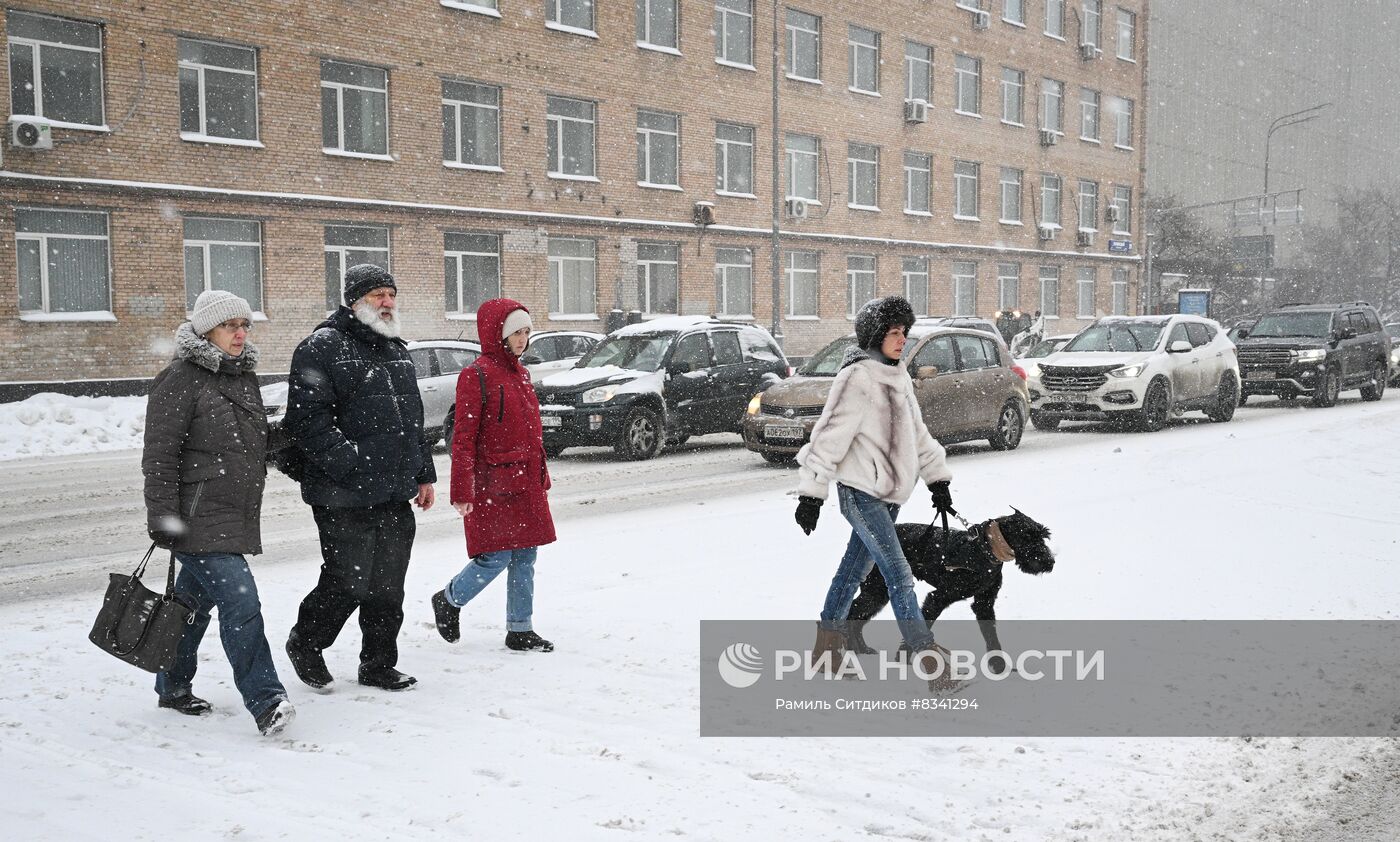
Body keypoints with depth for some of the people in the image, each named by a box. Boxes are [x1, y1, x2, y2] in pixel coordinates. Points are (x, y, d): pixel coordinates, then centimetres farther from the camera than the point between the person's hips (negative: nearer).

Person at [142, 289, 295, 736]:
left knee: (195, 601, 18)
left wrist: (250, 509, 28)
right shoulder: (180, 380, -9)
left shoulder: (244, 377, 16)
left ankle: (173, 688, 32)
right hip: (197, 518, -8)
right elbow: (160, 456, -12)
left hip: (236, 515, 8)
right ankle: (265, 702, -16)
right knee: (239, 601, -16)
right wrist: (163, 518, -16)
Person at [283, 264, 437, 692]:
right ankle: (304, 644, 23)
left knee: (388, 586, 11)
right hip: (345, 497, -7)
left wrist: (423, 473, 21)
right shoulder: (323, 347, -7)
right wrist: (348, 460, -21)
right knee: (349, 582, -2)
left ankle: (379, 665, 24)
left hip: (396, 495, 7)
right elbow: (308, 419, -16)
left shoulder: (397, 351, 19)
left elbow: (414, 419, 25)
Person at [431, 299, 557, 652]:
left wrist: (541, 478, 20)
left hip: (526, 483, 8)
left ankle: (520, 630, 18)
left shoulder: (521, 374, 14)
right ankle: (449, 600, 19)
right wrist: (462, 492, -17)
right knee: (496, 557, -6)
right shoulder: (476, 376, -11)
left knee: (525, 557, 9)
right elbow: (463, 438, -13)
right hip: (493, 486, -8)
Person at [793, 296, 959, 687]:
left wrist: (937, 479, 19)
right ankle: (933, 661, -11)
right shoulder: (858, 379, -14)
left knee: (854, 569, 16)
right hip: (860, 492, -9)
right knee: (899, 576, -11)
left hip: (888, 493, 9)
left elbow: (917, 432, 21)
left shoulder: (897, 377, 13)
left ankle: (827, 646, 28)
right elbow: (830, 437, -15)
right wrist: (811, 493, -14)